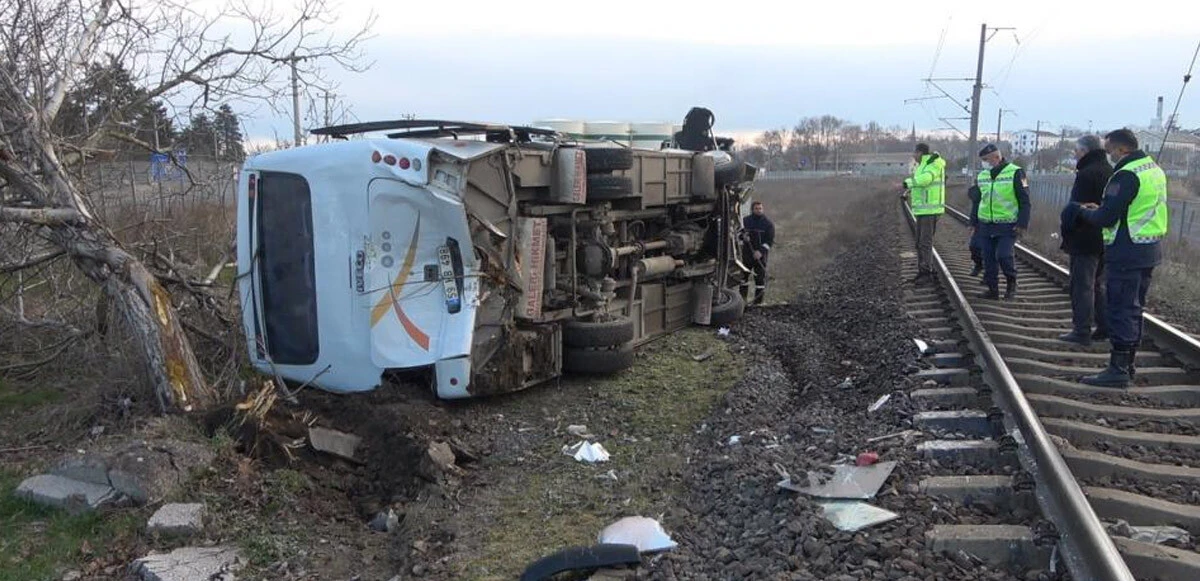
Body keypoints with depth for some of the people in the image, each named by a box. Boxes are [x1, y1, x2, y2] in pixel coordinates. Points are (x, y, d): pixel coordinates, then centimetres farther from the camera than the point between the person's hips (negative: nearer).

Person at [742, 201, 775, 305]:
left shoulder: (768, 223, -3)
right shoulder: (746, 220, 7)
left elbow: (770, 240, -8)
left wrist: (760, 251, -20)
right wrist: (743, 236, -10)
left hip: (760, 253, -3)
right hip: (747, 252, 3)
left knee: (760, 277, -3)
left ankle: (758, 301, 3)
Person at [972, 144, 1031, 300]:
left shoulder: (1015, 173, -5)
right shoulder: (982, 176, 12)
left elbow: (1024, 201, -6)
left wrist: (1022, 224, -12)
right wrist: (974, 223, 19)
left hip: (1008, 226, -5)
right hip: (985, 225, 5)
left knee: (1003, 255, -15)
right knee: (989, 259, 5)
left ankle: (1011, 282, 10)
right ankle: (992, 289, 14)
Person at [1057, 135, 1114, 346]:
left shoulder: (1086, 175, -16)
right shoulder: (1110, 173, 13)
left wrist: (1066, 233, -8)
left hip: (1085, 239, -9)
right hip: (1106, 240, 9)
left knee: (1082, 286, -4)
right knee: (1098, 284, 19)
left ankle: (1082, 331, -1)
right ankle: (1105, 327, 23)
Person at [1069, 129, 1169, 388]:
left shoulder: (1126, 175, -17)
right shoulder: (1155, 170, 14)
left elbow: (1106, 218, -19)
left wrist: (1083, 211, 0)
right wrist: (1099, 210, 14)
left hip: (1126, 254, -10)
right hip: (1149, 251, 10)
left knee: (1121, 310, -6)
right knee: (1134, 309, 17)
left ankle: (1118, 369, -3)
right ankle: (1128, 364, 26)